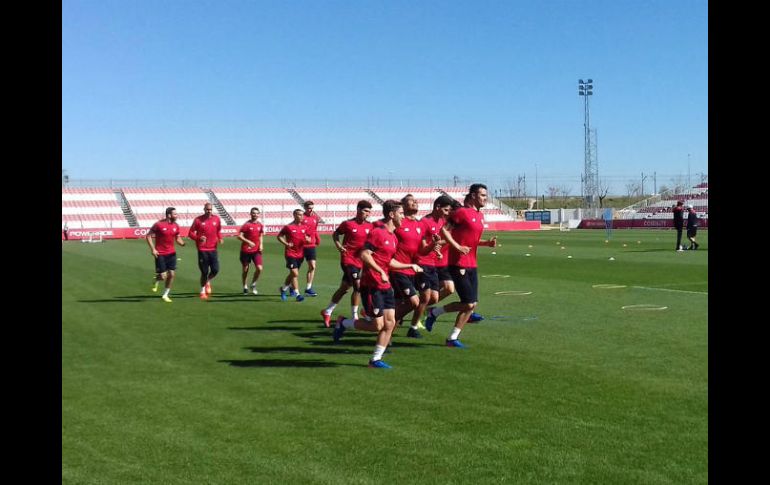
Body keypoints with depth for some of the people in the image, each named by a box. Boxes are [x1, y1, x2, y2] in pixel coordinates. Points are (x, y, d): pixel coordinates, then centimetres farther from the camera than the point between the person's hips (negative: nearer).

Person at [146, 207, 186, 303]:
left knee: (172, 274, 1)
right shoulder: (159, 224, -13)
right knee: (163, 276, -6)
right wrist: (153, 249, -13)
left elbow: (178, 238, 12)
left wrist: (184, 243, -11)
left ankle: (165, 295, 16)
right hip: (160, 254, -5)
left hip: (171, 253, 5)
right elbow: (148, 236, -6)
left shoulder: (176, 226, 3)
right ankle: (156, 280, 32)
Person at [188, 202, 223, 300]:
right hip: (202, 250, -3)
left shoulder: (217, 219, 3)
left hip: (213, 249, 3)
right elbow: (190, 233, -2)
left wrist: (220, 238, -1)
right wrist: (198, 238, -20)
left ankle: (208, 281, 27)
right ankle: (203, 291, 21)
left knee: (215, 270, -6)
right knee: (204, 272, 1)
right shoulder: (198, 220, -5)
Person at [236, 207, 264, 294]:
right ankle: (245, 287, 25)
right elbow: (239, 236, -13)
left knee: (259, 268, -10)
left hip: (256, 250, 3)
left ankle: (253, 284, 12)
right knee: (245, 269, 7)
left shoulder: (260, 225, 5)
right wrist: (248, 242, -25)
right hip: (246, 250, -3)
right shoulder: (246, 224, -9)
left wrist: (260, 245, 4)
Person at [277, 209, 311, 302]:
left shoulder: (304, 227, 6)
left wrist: (308, 239, -9)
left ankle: (283, 288, 37)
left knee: (293, 274, 16)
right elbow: (279, 236, -1)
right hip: (290, 253, -6)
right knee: (295, 273, -14)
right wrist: (286, 244, -17)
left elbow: (308, 238, 16)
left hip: (300, 254, 6)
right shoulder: (288, 227, -8)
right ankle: (297, 294, -10)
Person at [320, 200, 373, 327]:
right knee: (358, 286, -16)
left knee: (344, 288, 14)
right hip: (348, 258, -5)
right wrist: (338, 246, -9)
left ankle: (327, 312, 29)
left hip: (359, 261, 5)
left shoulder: (370, 226, 2)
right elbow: (335, 234, 7)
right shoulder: (348, 224, -8)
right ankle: (355, 318, -5)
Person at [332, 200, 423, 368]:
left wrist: (410, 265, 17)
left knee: (390, 323, 2)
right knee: (377, 325, -6)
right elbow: (364, 254, -20)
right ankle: (342, 323, 15)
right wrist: (381, 272, -23)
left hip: (385, 286, 9)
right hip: (371, 285, -9)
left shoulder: (393, 237, 14)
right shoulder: (377, 233, -14)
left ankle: (375, 359, 12)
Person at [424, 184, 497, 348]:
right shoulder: (462, 212, -11)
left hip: (472, 265, 9)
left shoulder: (480, 216, 14)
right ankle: (434, 312, 10)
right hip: (459, 264, -9)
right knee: (469, 303, -10)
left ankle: (453, 337, 15)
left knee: (472, 304, 6)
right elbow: (444, 230, -14)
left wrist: (487, 242, 7)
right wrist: (457, 247, -21)